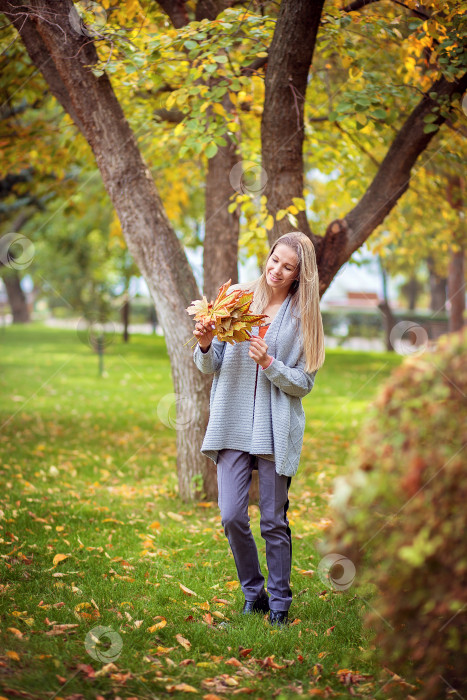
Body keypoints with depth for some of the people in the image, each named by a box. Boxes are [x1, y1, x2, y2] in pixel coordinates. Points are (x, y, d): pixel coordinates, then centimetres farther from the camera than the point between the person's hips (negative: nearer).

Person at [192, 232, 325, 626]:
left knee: (274, 522, 4)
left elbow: (304, 383, -1)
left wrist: (269, 363, -15)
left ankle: (279, 602, 19)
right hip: (233, 423, 1)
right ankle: (253, 594, 17)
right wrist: (206, 345, -12)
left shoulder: (302, 316, 2)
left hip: (276, 427, -1)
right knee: (232, 517, -4)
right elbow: (210, 368, 9)